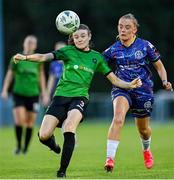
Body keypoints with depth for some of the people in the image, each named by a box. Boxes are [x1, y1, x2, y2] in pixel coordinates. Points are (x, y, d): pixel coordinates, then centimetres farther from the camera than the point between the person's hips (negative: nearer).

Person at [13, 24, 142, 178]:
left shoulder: (97, 57, 10)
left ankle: (62, 171, -24)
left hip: (80, 97, 0)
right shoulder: (68, 51, 4)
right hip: (61, 96, 0)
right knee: (43, 136, -15)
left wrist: (130, 85, -5)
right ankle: (52, 142, 27)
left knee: (70, 124, -33)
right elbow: (45, 57, -10)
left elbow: (114, 80, 13)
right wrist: (25, 57, -27)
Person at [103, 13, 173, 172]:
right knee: (118, 118, -29)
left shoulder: (145, 46, -5)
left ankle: (146, 150, 52)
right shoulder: (113, 50, -2)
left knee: (143, 129, 16)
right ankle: (110, 158, -32)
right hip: (122, 88, 0)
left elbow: (159, 65, 4)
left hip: (143, 90, 0)